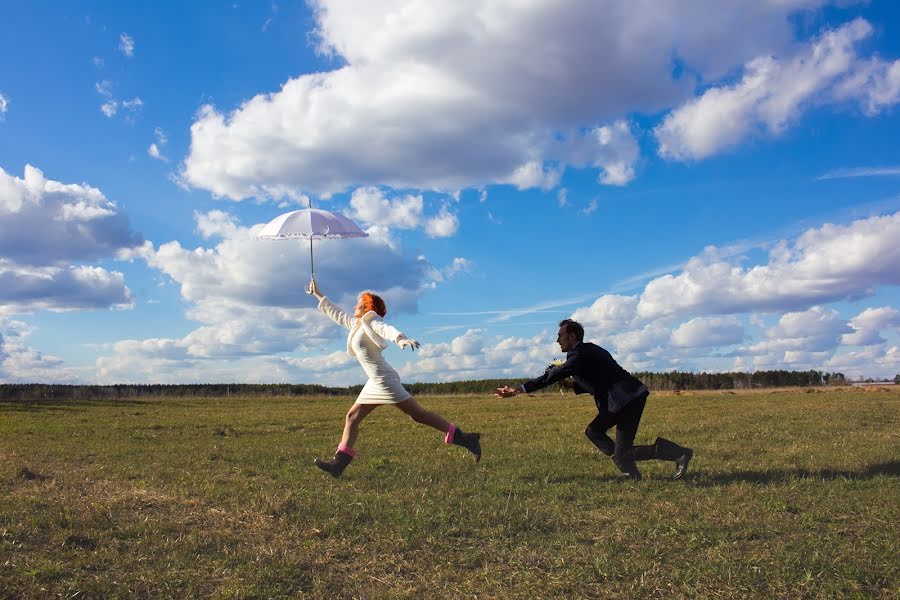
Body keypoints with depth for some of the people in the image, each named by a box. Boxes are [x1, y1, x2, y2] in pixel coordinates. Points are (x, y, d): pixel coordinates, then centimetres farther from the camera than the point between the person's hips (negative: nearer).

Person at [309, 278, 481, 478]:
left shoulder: (371, 321, -7)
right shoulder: (356, 324, 17)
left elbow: (387, 329, -30)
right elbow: (335, 313, 32)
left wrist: (401, 338, -51)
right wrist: (317, 294, 37)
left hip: (384, 380, -9)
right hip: (375, 382, 9)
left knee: (418, 414, -8)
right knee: (352, 417, 6)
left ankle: (465, 438, -5)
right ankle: (339, 463, 6)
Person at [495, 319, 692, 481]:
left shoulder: (581, 355, -15)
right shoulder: (587, 351, 16)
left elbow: (554, 375, -23)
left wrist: (518, 389, -23)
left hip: (630, 399, -10)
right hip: (620, 400, 10)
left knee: (622, 453, -6)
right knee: (593, 431, 14)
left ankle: (680, 453, 0)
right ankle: (631, 473, 14)